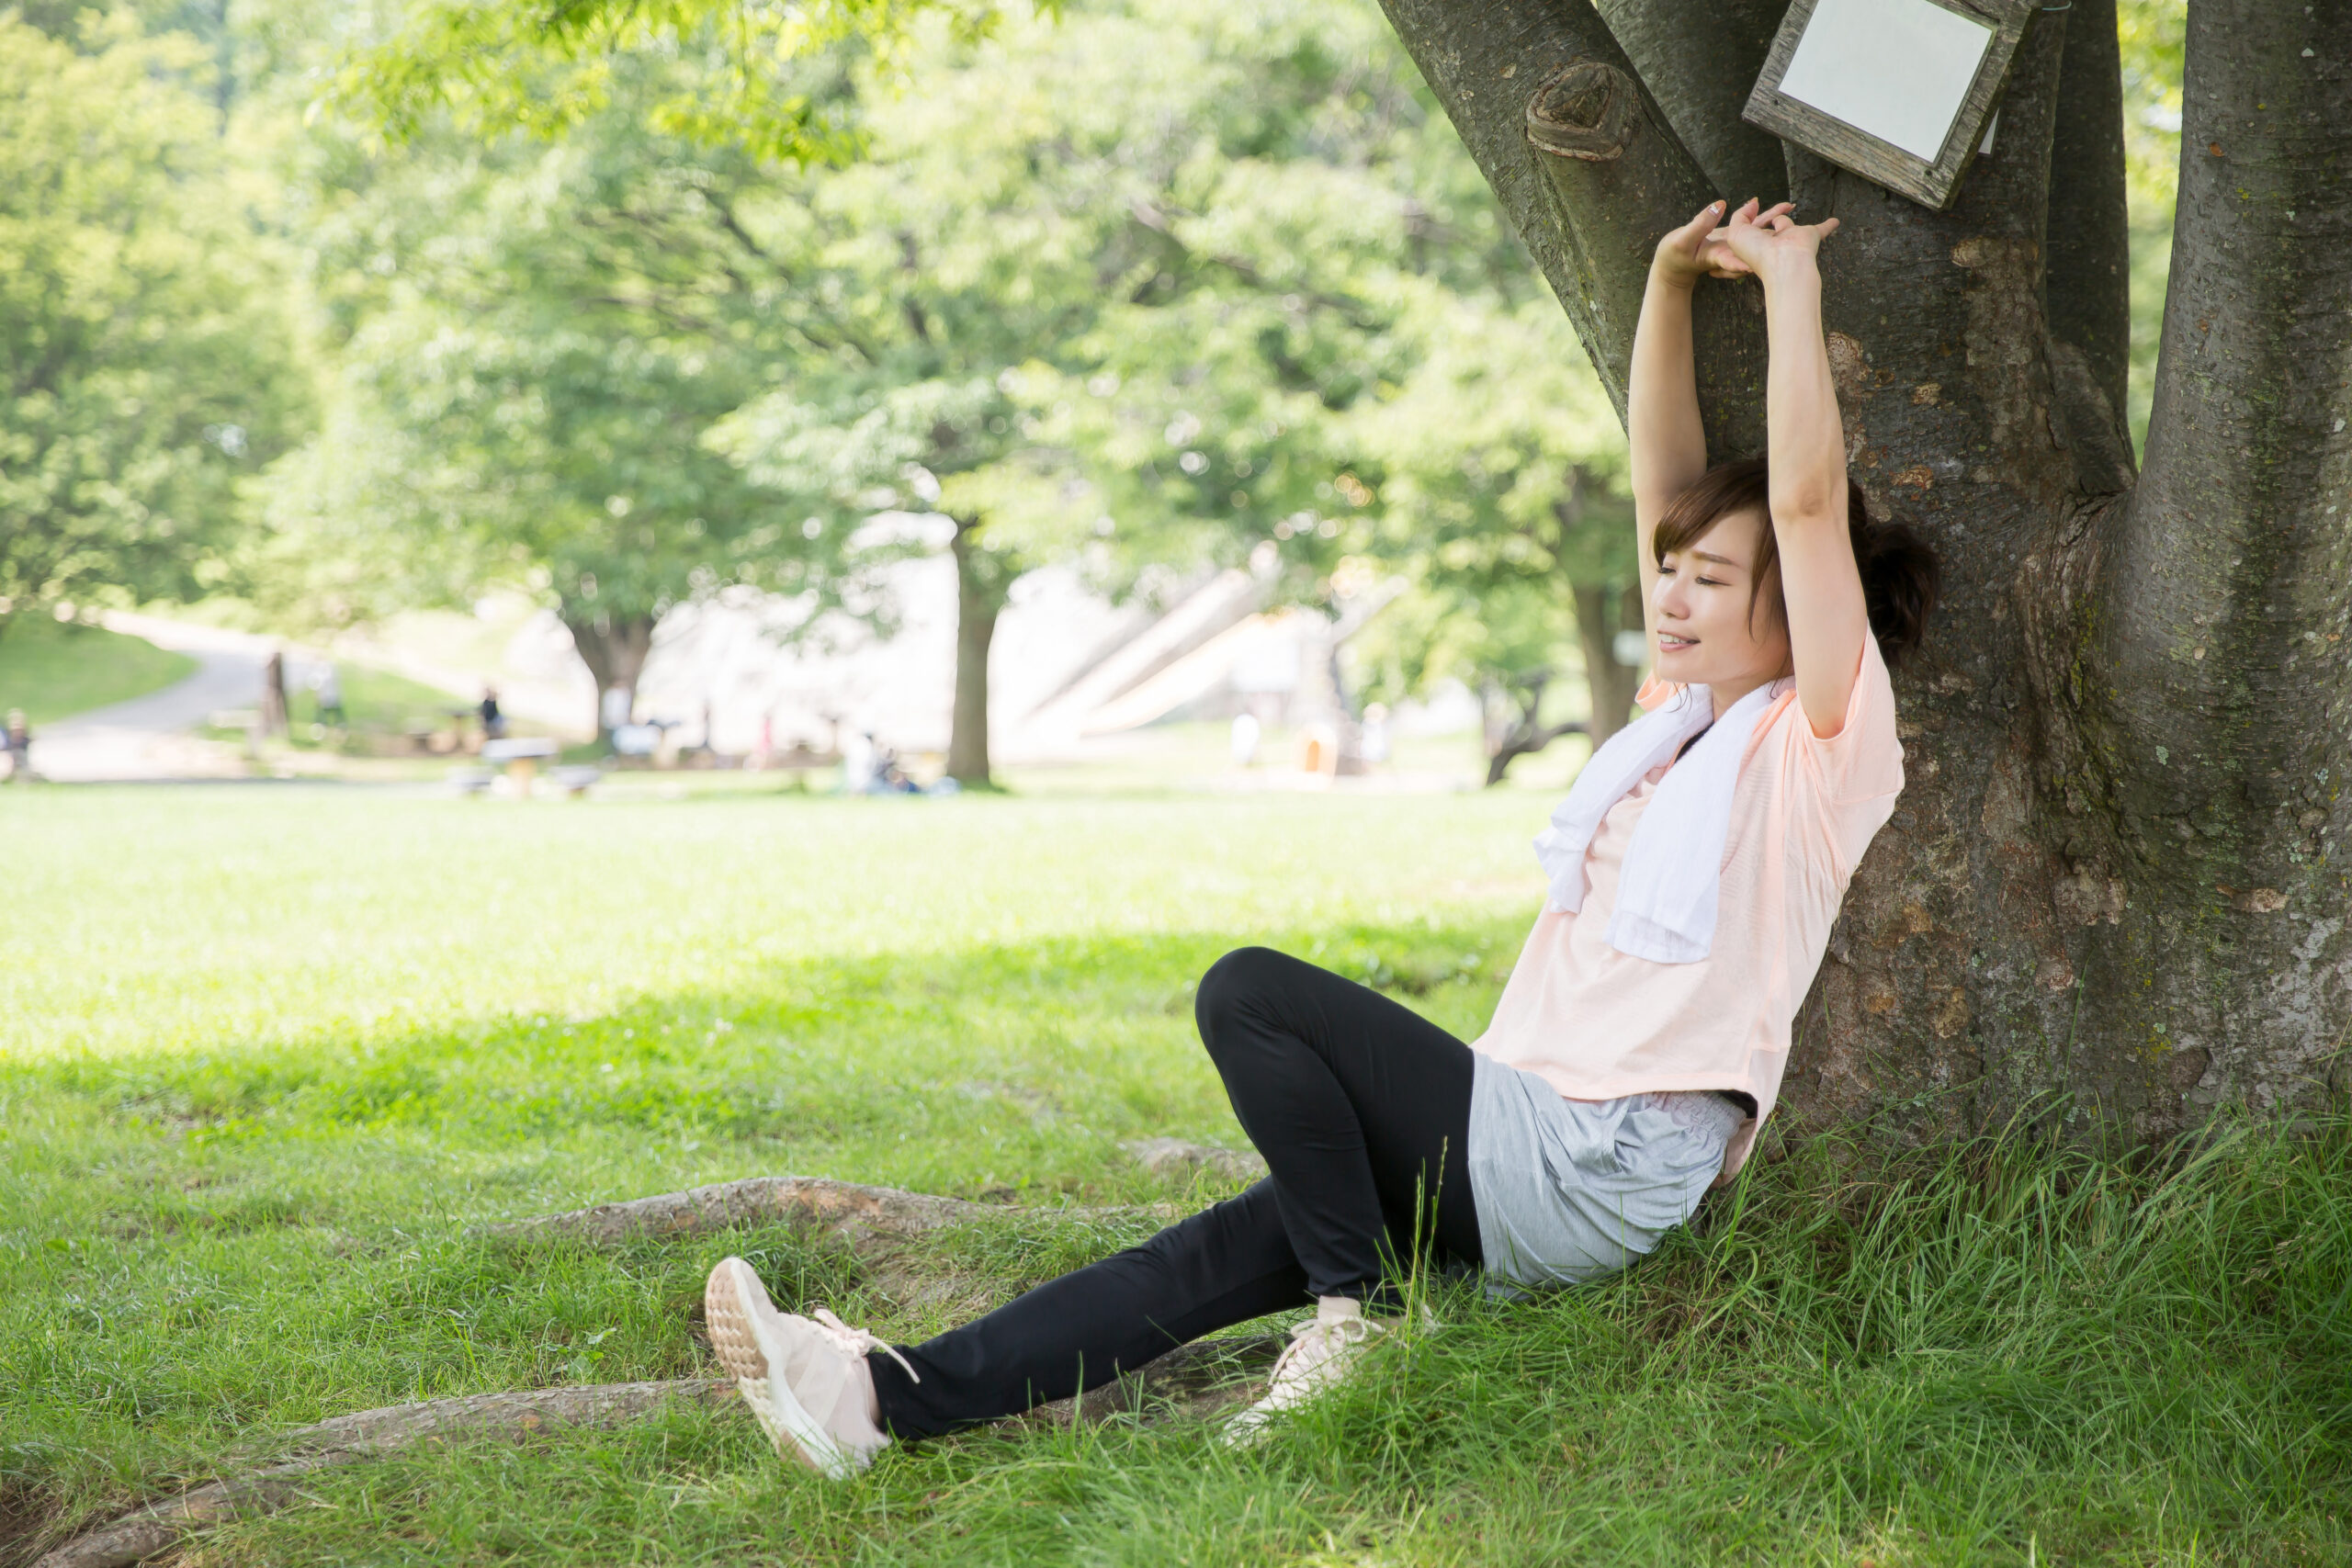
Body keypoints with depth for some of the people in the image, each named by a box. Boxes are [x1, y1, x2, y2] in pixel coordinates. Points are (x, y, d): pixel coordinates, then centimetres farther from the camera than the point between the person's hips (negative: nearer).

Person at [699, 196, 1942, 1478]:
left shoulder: (1826, 739, -5)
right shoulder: (1678, 716, 18)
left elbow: (1807, 495, -14)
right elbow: (1665, 482, 20)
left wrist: (1790, 280, -7)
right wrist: (1671, 282, 14)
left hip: (1599, 1172, -8)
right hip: (1531, 1142, 8)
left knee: (1249, 991, -16)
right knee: (1225, 1253, -7)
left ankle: (1362, 1313, -8)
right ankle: (889, 1396, -16)